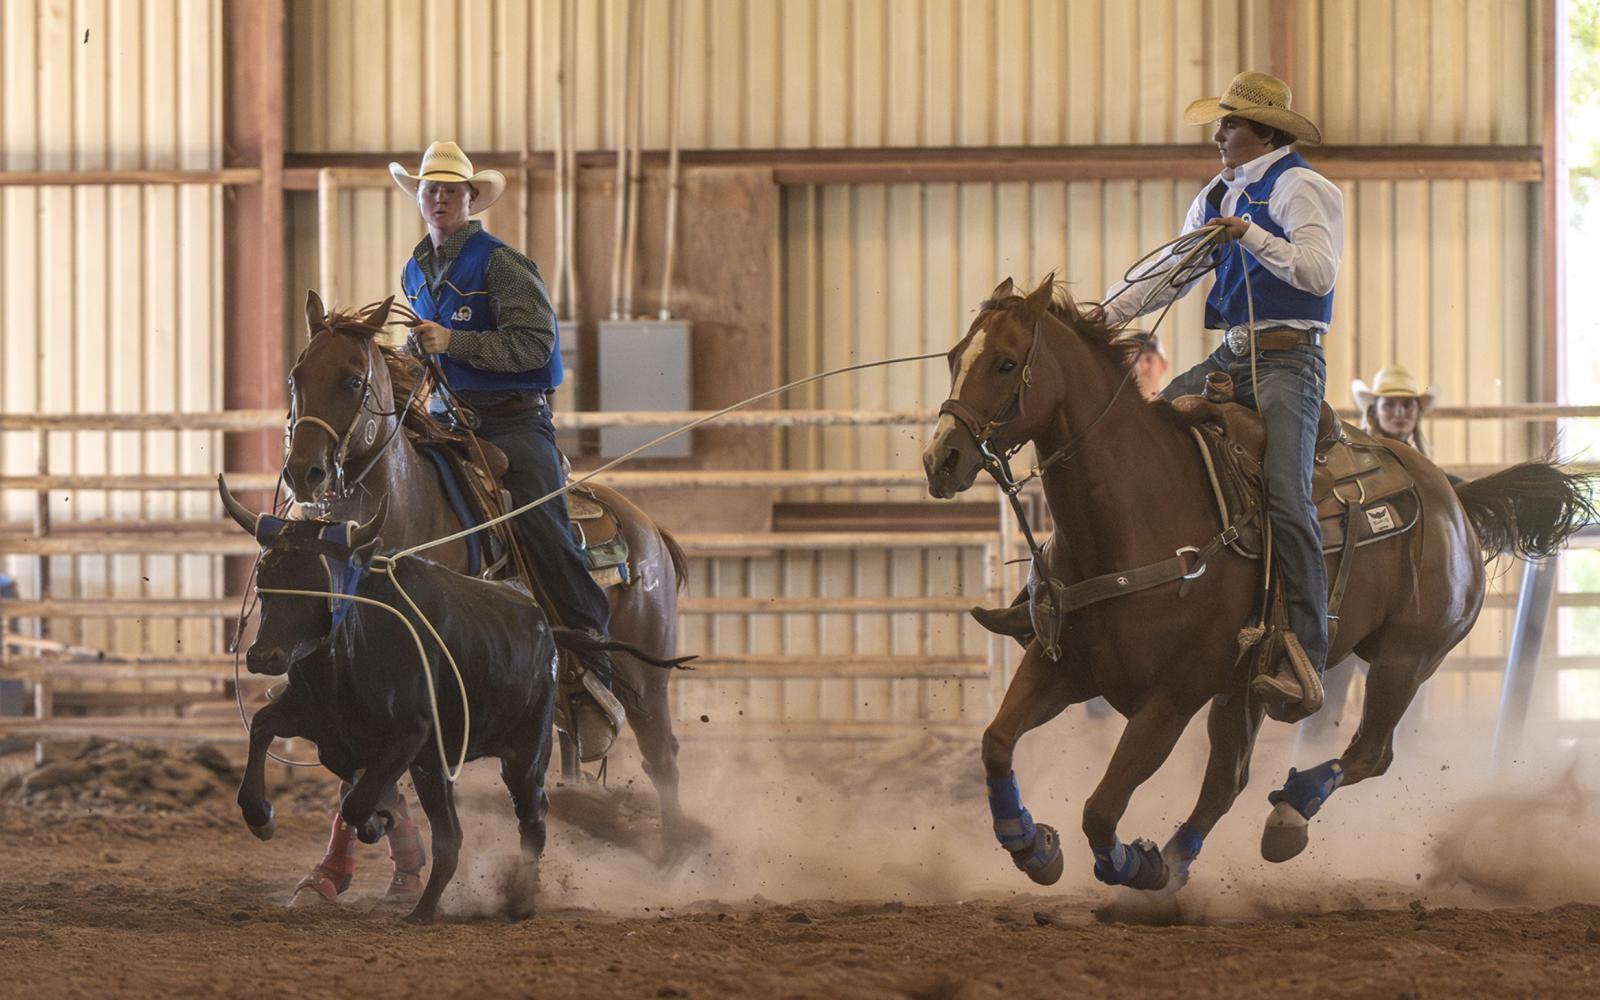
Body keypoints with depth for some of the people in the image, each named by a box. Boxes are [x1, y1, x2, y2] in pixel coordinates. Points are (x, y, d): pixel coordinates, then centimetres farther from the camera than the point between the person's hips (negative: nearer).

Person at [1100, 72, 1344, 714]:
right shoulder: (1216, 197, 19)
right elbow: (1172, 272, 20)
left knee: (1286, 495, -22)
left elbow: (1319, 272, -19)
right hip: (1230, 358, 8)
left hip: (1287, 360, -8)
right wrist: (1107, 313, 8)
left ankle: (1306, 657, -26)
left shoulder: (1298, 189, -6)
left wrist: (1251, 236, -27)